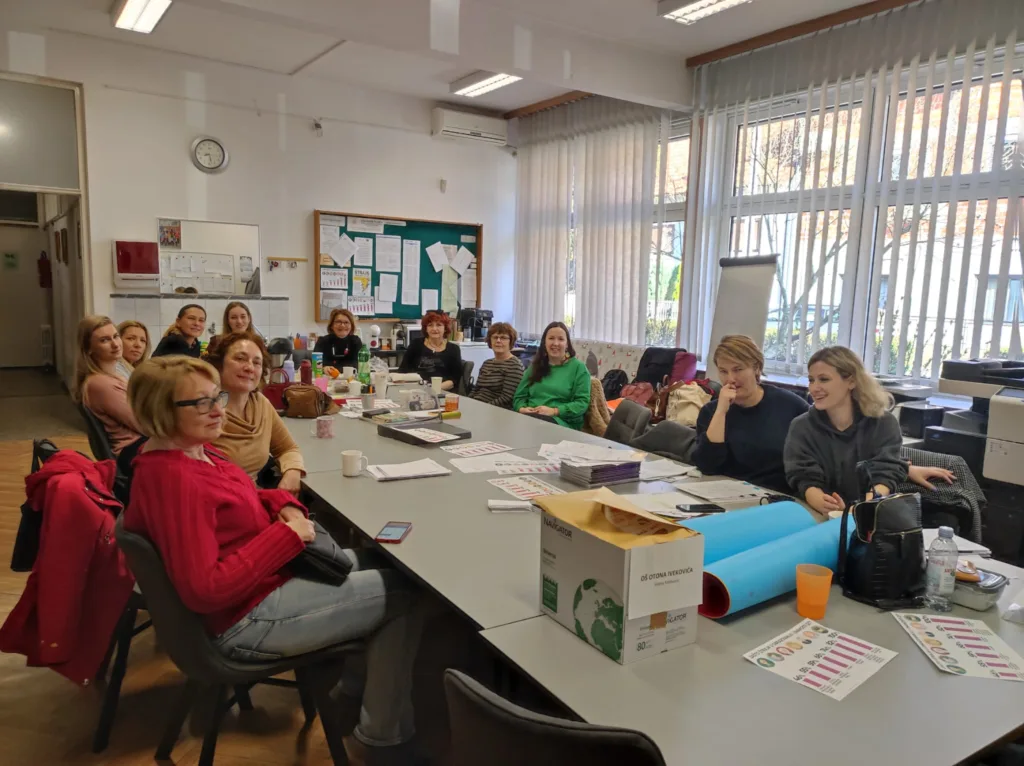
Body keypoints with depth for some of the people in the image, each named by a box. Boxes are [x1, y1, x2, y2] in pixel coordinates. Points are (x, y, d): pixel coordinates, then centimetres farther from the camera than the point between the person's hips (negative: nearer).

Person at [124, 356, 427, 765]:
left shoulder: (192, 451, 3)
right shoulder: (173, 479, -28)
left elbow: (239, 502, 19)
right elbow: (204, 591, -31)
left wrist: (285, 505, -3)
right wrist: (286, 536, -25)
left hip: (268, 576, 10)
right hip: (249, 616, -10)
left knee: (388, 564, 15)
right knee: (406, 592, -4)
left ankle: (352, 694, 25)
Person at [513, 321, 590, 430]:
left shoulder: (578, 367, 8)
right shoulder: (535, 366, 22)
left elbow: (582, 402, -2)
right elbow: (519, 396, 19)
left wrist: (554, 411, -15)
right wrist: (522, 408, -6)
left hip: (562, 422, -4)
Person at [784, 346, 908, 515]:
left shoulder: (883, 423, 2)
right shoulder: (801, 427, 1)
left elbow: (885, 474, -9)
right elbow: (806, 480, -9)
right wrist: (824, 505, -31)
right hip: (821, 519, 0)